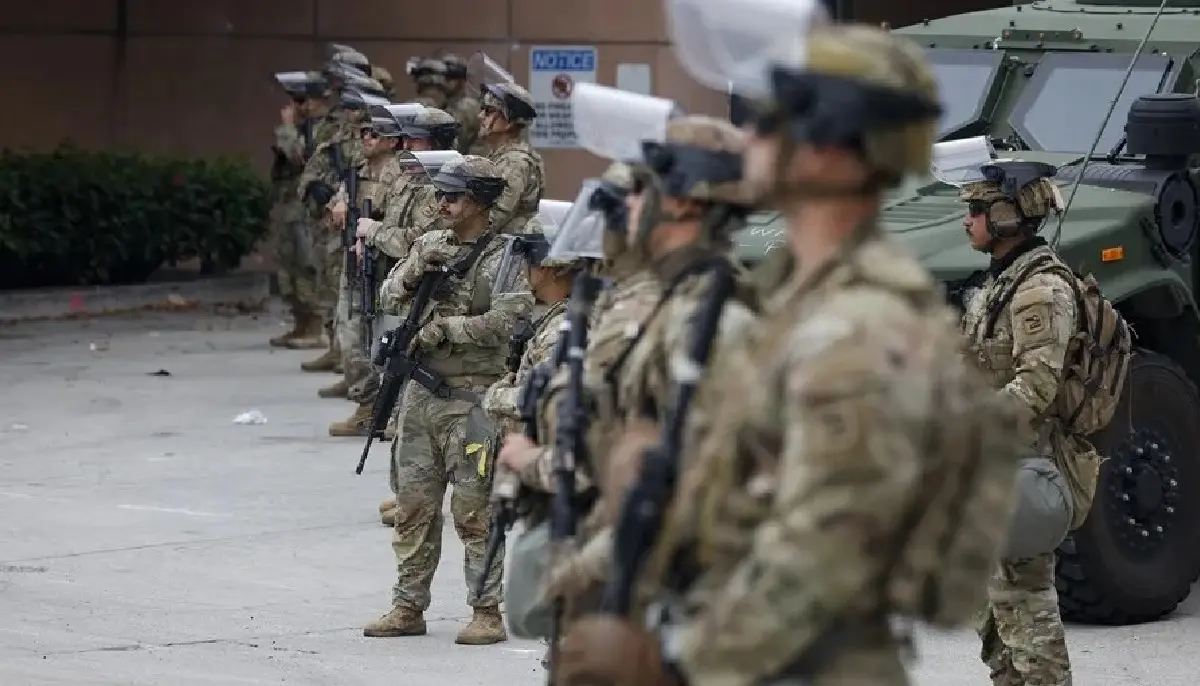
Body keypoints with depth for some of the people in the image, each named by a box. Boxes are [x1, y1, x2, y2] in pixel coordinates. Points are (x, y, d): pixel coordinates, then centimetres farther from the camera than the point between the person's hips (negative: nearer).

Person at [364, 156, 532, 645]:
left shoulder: (500, 259, -9)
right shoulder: (430, 245, 11)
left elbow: (508, 321, -22)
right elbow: (389, 300, 10)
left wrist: (443, 328, -16)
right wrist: (416, 270, -9)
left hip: (469, 397, -7)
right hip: (421, 390, 7)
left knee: (474, 510, -4)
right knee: (413, 504, 11)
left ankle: (488, 612, 2)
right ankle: (408, 607, 18)